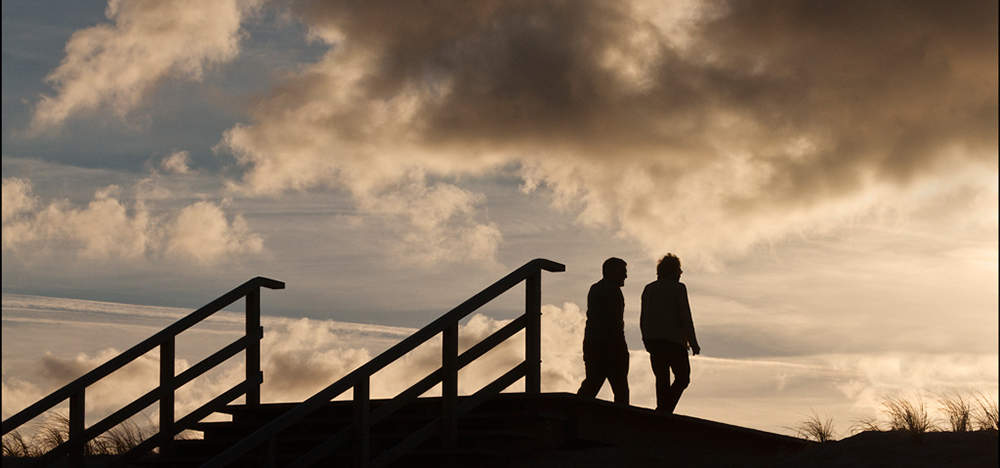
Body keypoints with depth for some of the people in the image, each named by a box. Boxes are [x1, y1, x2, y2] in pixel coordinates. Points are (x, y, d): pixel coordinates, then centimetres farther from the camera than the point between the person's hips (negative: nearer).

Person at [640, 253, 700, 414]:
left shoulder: (649, 289, 14)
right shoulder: (678, 288, -5)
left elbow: (642, 319, 15)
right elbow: (685, 318, -10)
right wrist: (693, 342, -6)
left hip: (652, 340, 6)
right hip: (673, 340, -6)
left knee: (662, 379, 11)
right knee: (682, 378, 1)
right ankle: (665, 410, -17)